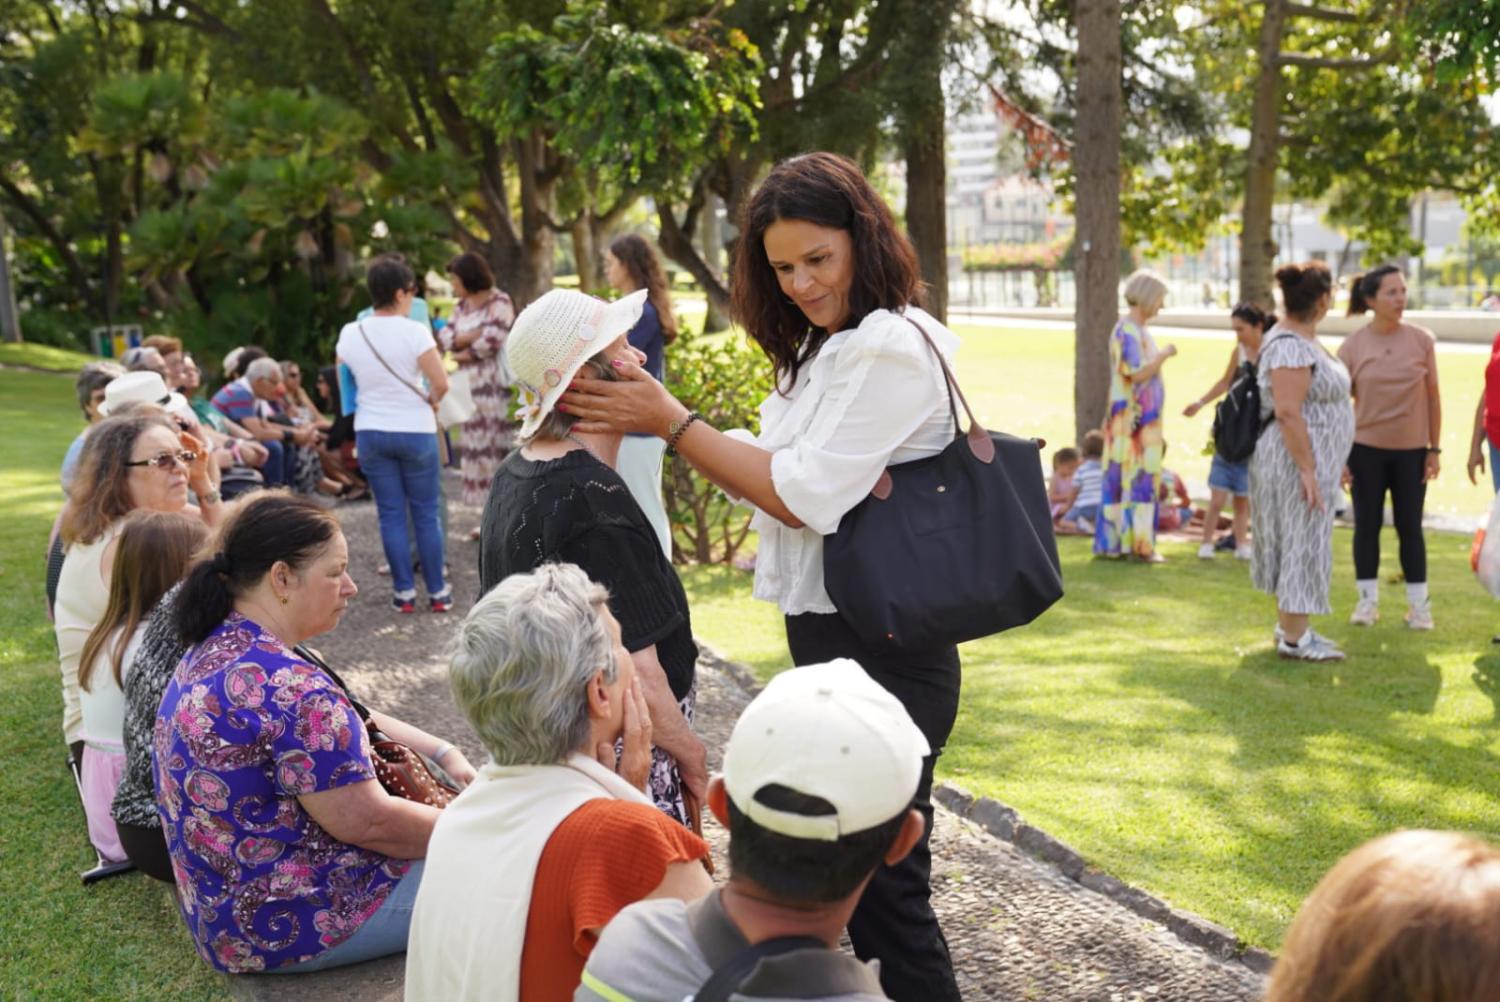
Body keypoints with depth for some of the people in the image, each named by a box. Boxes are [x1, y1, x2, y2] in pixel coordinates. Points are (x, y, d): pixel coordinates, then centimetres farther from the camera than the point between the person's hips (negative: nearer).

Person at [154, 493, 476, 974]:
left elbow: (344, 725, 14)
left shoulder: (214, 652, 4)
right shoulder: (288, 687, -28)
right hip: (291, 923, -10)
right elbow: (368, 822, -25)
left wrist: (444, 753, 4)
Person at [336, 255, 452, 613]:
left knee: (391, 513, 9)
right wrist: (431, 402, 2)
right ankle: (437, 592, 12)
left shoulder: (350, 334, -1)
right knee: (426, 512, 7)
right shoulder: (414, 331, -14)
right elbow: (441, 383, -17)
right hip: (415, 431, -3)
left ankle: (404, 592, 11)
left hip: (371, 432, 3)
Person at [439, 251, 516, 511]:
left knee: (499, 449, -7)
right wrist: (474, 335, -12)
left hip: (494, 384, -7)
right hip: (470, 385, 7)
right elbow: (445, 337, 5)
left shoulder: (499, 302, -5)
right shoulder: (462, 306, 16)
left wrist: (463, 353, -2)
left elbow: (492, 340, -16)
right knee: (478, 448, 8)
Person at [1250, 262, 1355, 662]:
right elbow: (1287, 413, -25)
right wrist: (1307, 470, -25)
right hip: (1297, 461, -10)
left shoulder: (1303, 339, 12)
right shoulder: (1291, 346, -20)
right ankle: (1294, 637, 3)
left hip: (1314, 461, 10)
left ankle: (1291, 625, 24)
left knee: (1299, 543, 15)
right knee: (1300, 543, -4)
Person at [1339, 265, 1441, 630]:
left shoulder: (1422, 340, -3)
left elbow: (1433, 398, 2)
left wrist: (1435, 449, 0)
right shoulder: (1352, 346, -5)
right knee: (1367, 526, 6)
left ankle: (1419, 604, 14)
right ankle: (1368, 600, 17)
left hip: (1411, 450, 1)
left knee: (1409, 527, 6)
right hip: (1366, 450, 0)